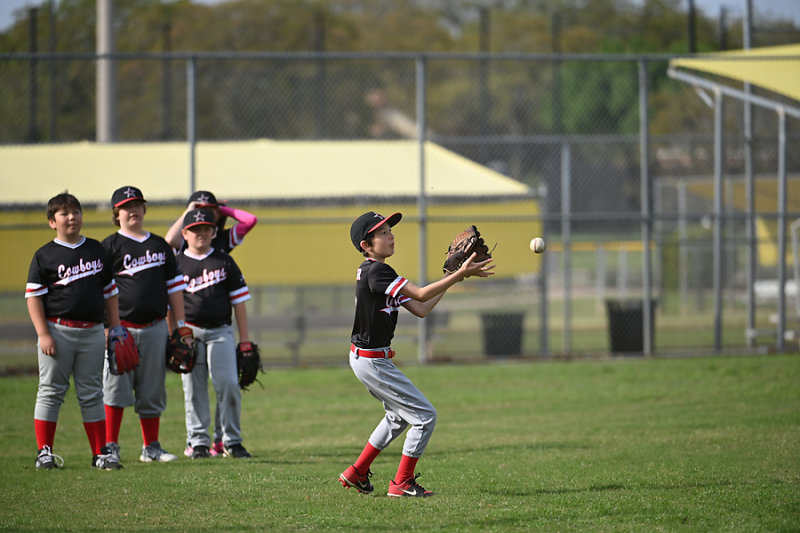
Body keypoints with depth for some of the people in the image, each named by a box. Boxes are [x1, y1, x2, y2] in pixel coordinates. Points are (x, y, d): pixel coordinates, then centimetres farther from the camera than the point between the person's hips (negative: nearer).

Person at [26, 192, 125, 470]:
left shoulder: (96, 250, 13)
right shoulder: (44, 256, 0)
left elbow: (109, 290, 18)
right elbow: (33, 296, -4)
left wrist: (115, 327, 13)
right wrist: (43, 334, -12)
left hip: (92, 332, 4)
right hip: (58, 330, -3)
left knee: (92, 394, 7)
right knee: (51, 391, -1)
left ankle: (100, 452, 10)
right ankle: (44, 452, 3)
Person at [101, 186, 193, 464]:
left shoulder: (160, 246, 16)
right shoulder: (110, 246, 1)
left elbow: (174, 287, 18)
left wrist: (182, 328, 12)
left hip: (155, 327, 4)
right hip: (121, 327, -4)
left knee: (153, 390, 7)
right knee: (116, 387, -7)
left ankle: (151, 448, 15)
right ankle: (110, 446, -2)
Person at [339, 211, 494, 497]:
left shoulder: (378, 273, 11)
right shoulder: (375, 271, -19)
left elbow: (420, 309, 9)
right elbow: (420, 294, -25)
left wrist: (450, 277, 6)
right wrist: (460, 275, -24)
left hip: (367, 359, 11)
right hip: (371, 361, -11)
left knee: (399, 416, 27)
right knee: (425, 415, -5)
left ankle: (356, 473, 32)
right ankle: (402, 483, 2)